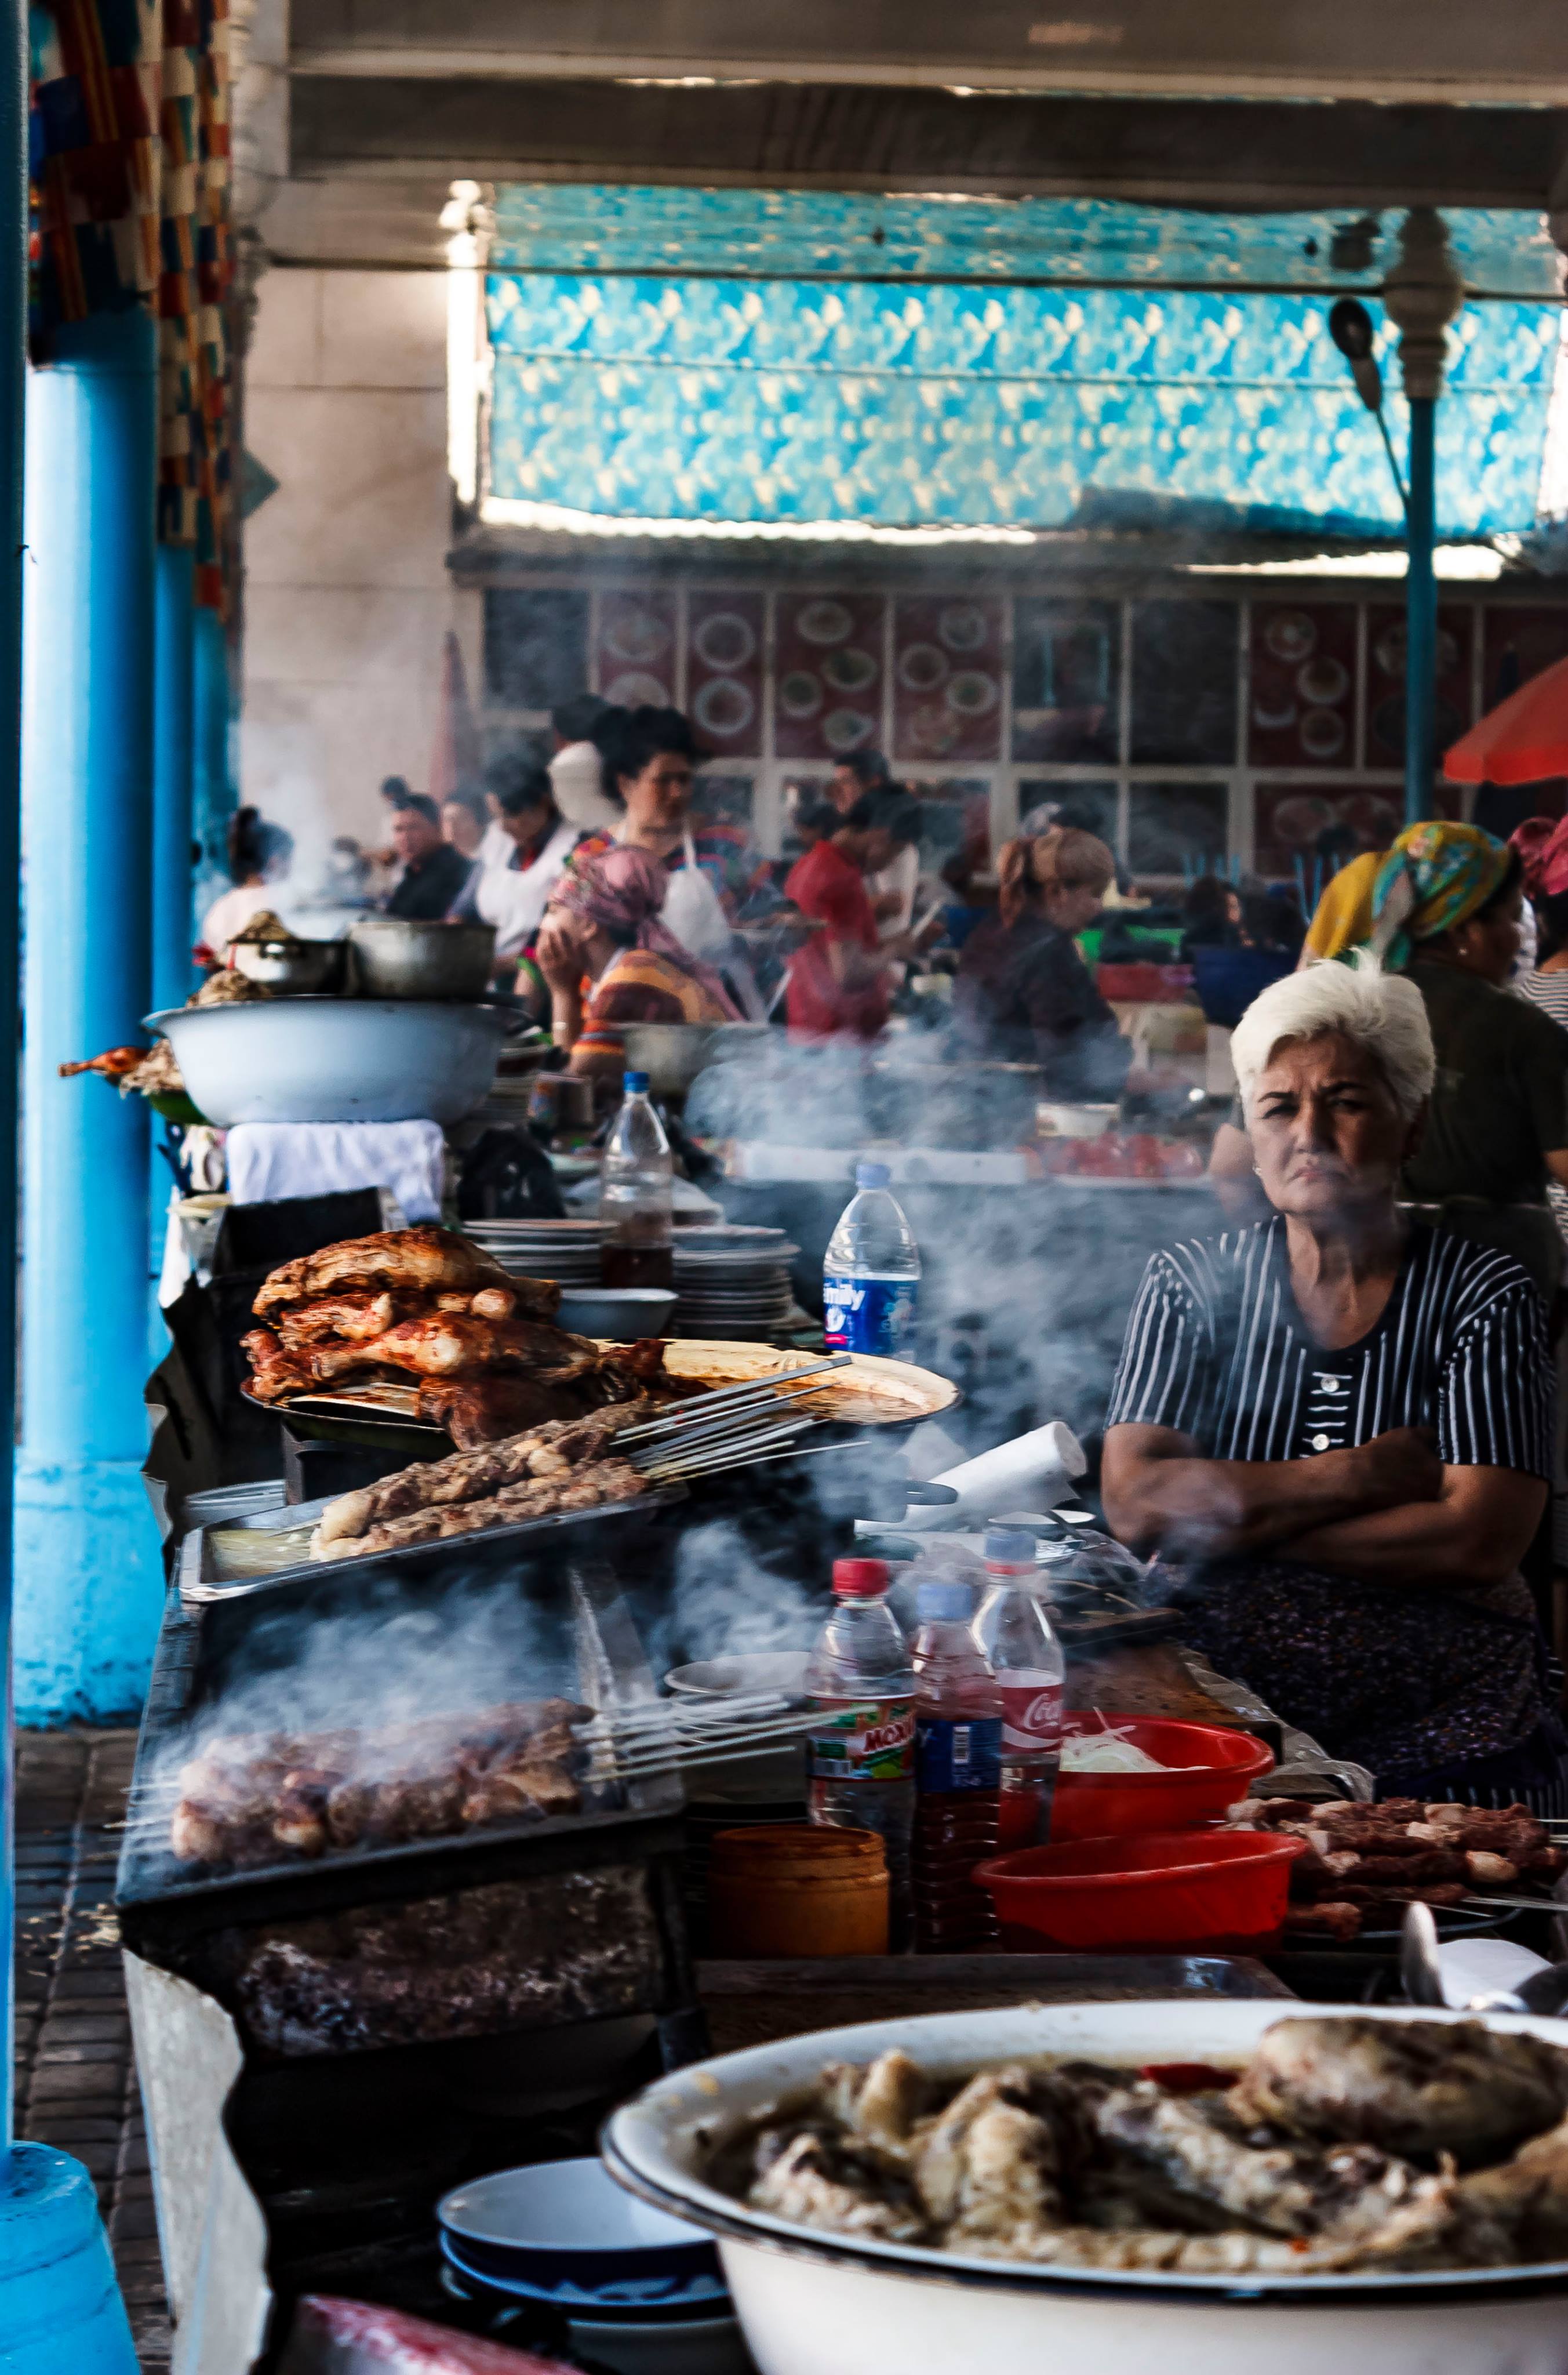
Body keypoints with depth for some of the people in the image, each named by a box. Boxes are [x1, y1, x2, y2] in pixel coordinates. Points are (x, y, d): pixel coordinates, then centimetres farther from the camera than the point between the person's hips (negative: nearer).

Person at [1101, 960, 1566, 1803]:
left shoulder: (1486, 1297, 3)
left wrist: (1234, 1521, -8)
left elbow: (1479, 1541, -9)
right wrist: (1366, 1474, -9)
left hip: (1441, 1718, -1)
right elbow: (1133, 1502, -5)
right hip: (1214, 1691, 1)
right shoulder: (1194, 1283, 9)